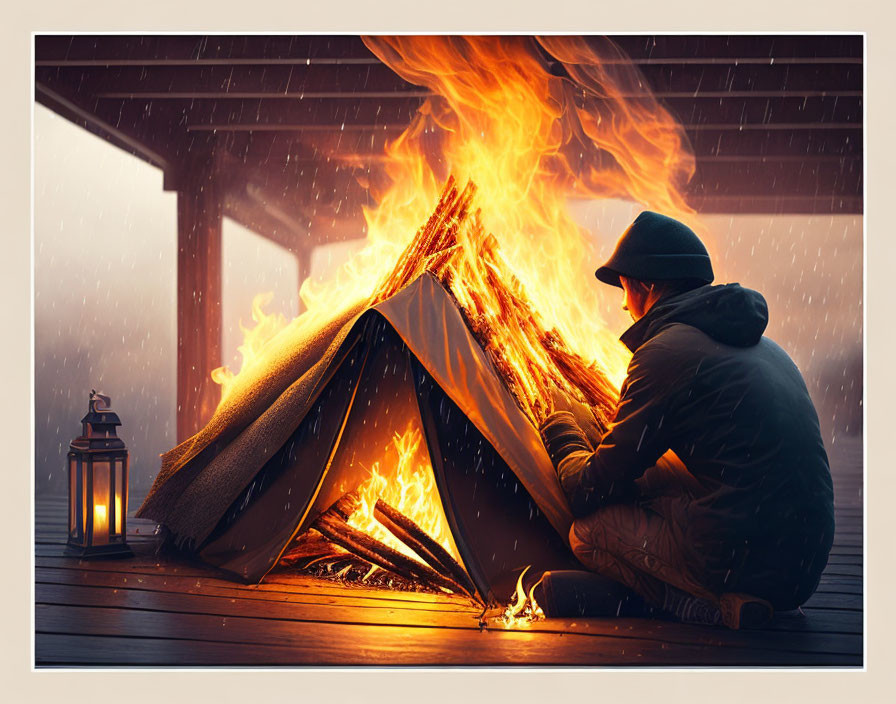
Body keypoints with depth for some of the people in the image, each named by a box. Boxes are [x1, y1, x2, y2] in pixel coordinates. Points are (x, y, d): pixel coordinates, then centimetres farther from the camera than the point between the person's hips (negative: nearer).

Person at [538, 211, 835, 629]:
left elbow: (591, 492, -4)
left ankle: (716, 607, -6)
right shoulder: (760, 345, 16)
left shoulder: (665, 354, -11)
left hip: (745, 563, -9)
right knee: (648, 473, 22)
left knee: (587, 533, 6)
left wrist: (563, 436, 18)